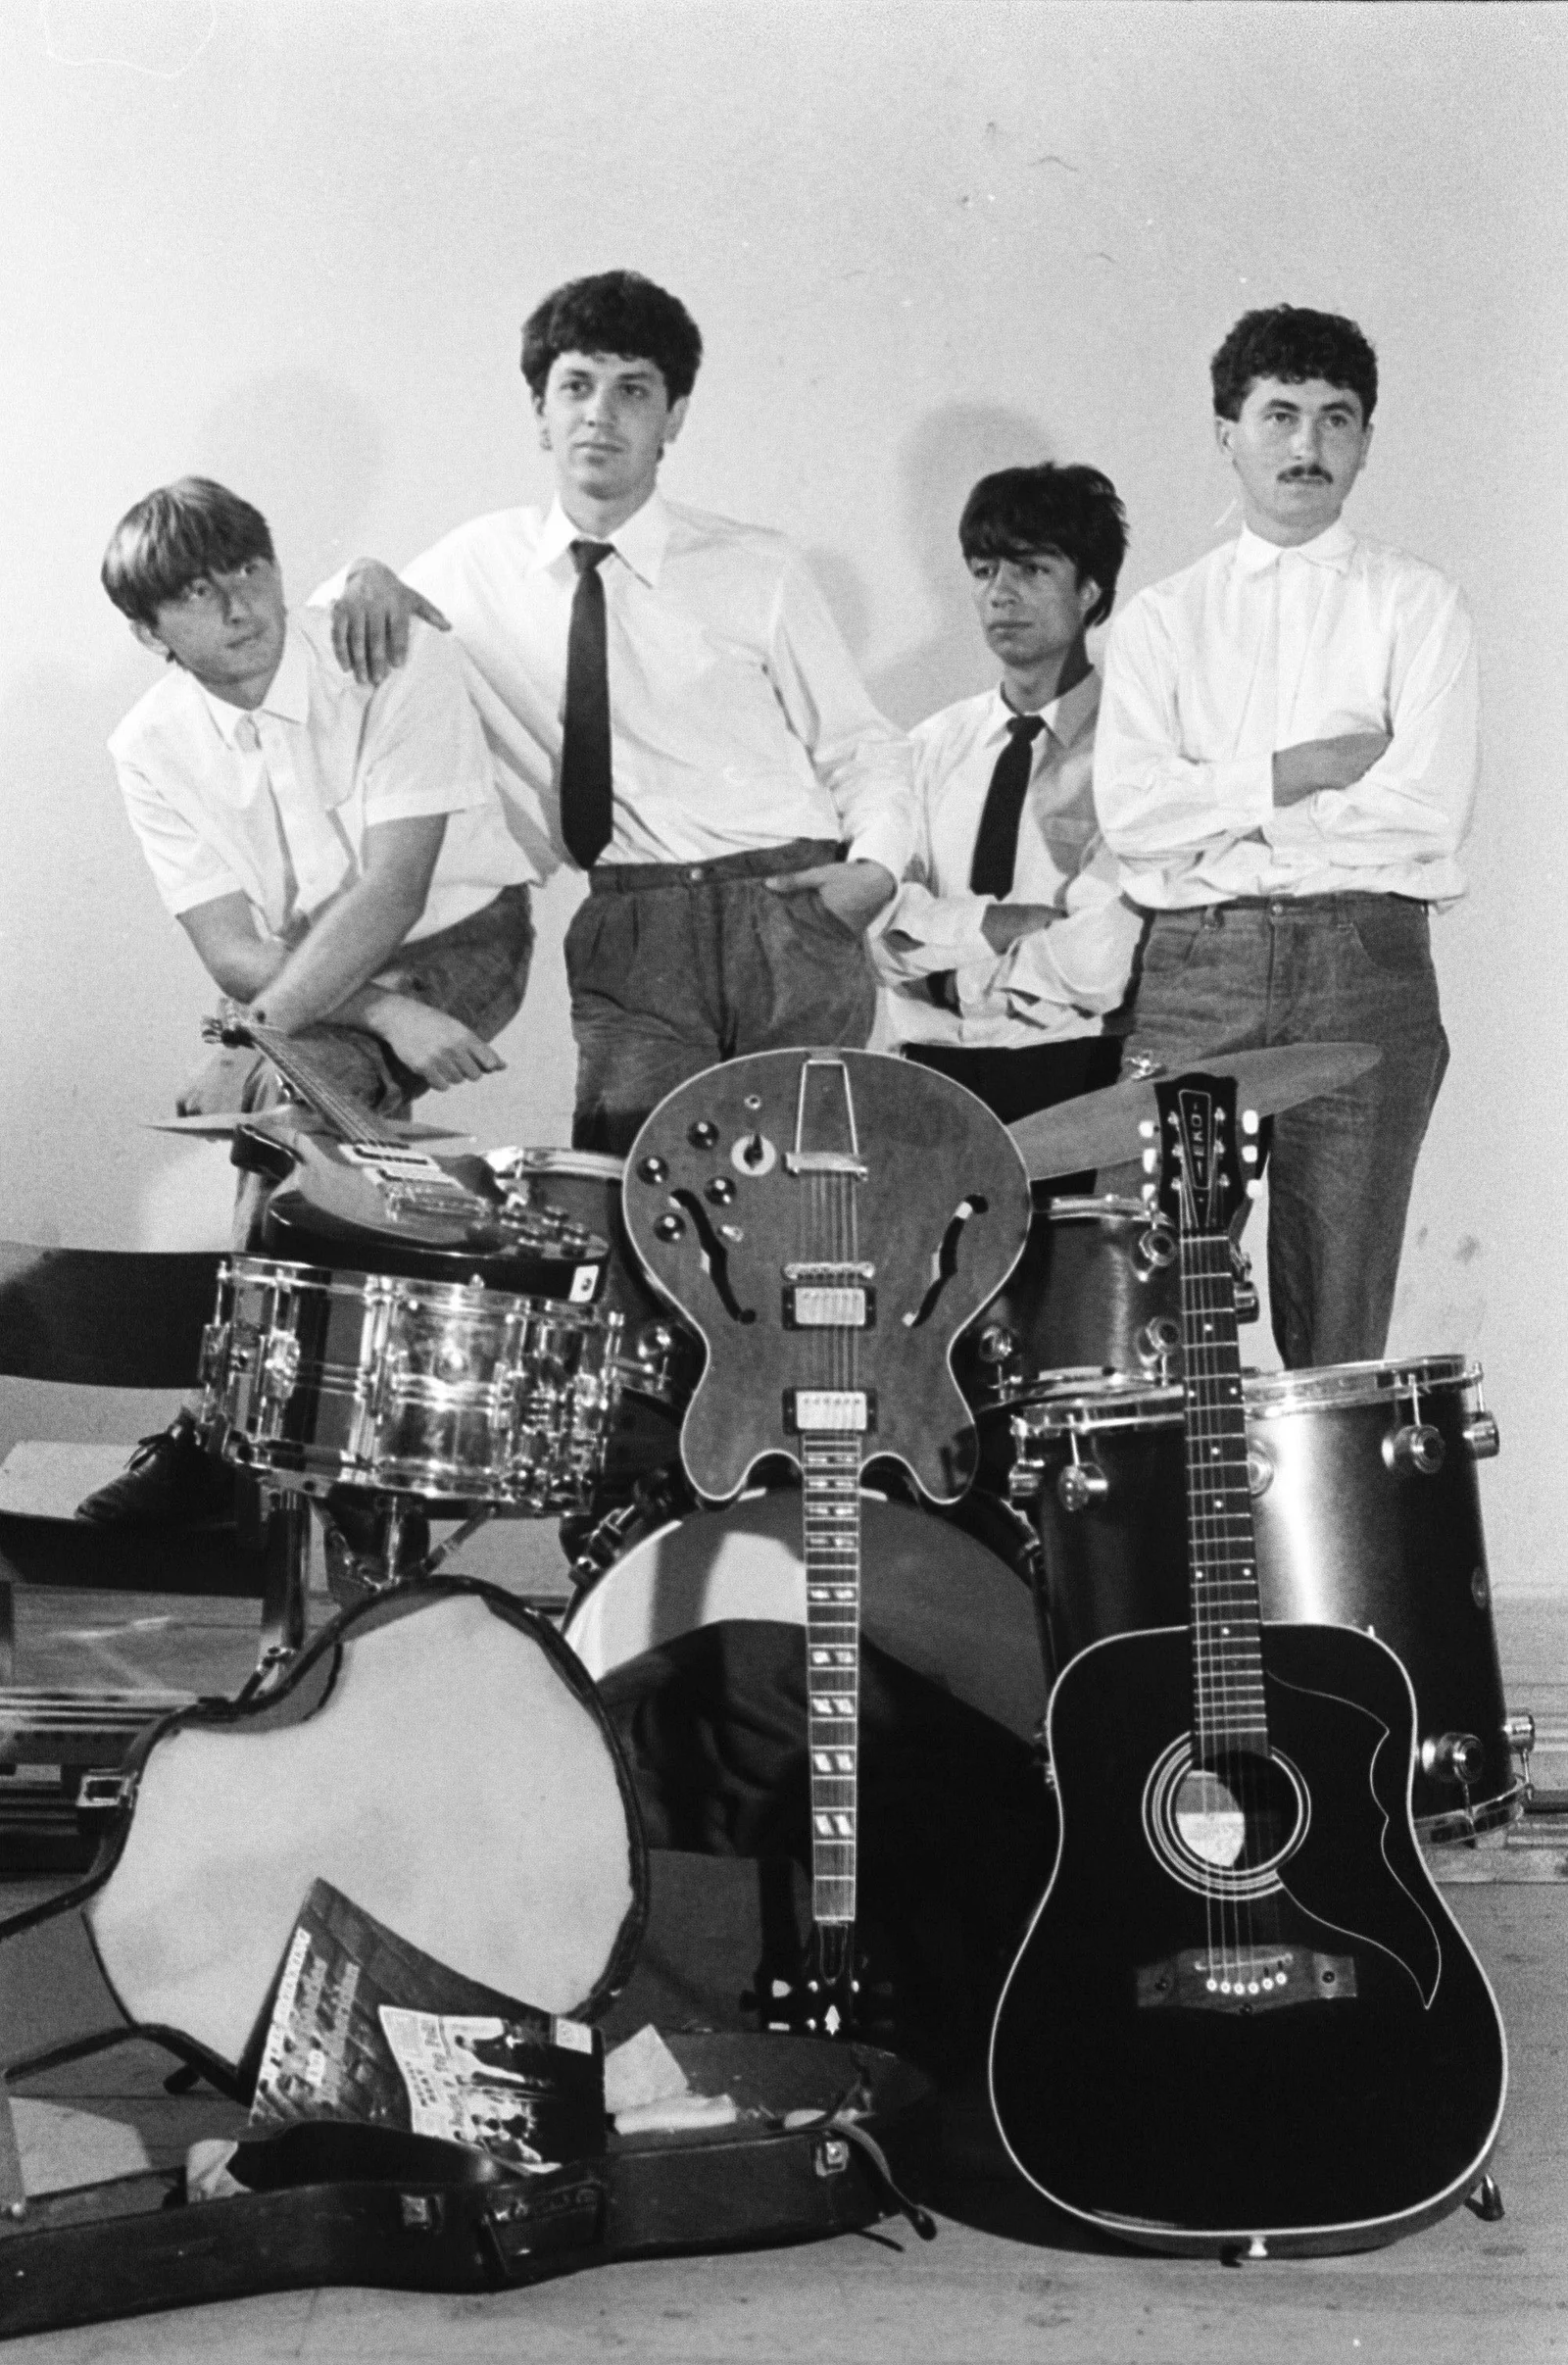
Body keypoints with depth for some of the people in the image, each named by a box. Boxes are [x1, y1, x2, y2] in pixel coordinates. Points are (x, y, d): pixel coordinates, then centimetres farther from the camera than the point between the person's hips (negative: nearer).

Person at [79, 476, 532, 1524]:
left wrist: (255, 1036, -33)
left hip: (458, 938, -4)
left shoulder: (397, 662, -20)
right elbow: (233, 954, -12)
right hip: (315, 980, 5)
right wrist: (386, 1010, -28)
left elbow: (393, 895, -25)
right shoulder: (154, 747, -8)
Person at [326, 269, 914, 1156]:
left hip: (789, 912, -1)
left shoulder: (757, 569, 9)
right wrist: (363, 581, 1)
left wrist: (875, 867, -8)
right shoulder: (483, 564, 13)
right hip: (627, 935, 1)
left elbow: (864, 746, 11)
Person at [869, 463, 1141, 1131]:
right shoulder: (935, 742, 14)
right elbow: (889, 929, 4)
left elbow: (1098, 964, -11)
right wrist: (1003, 922, -10)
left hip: (1072, 1075, -4)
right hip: (928, 1063, 4)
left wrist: (950, 970, 0)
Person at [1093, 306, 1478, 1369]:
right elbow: (1130, 811, -1)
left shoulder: (1417, 605, 9)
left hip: (1364, 962, -1)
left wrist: (1222, 814, -2)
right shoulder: (1163, 618, 13)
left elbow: (1428, 809, -5)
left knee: (1338, 1317, -1)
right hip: (1197, 965, 1)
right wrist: (1305, 770, -5)